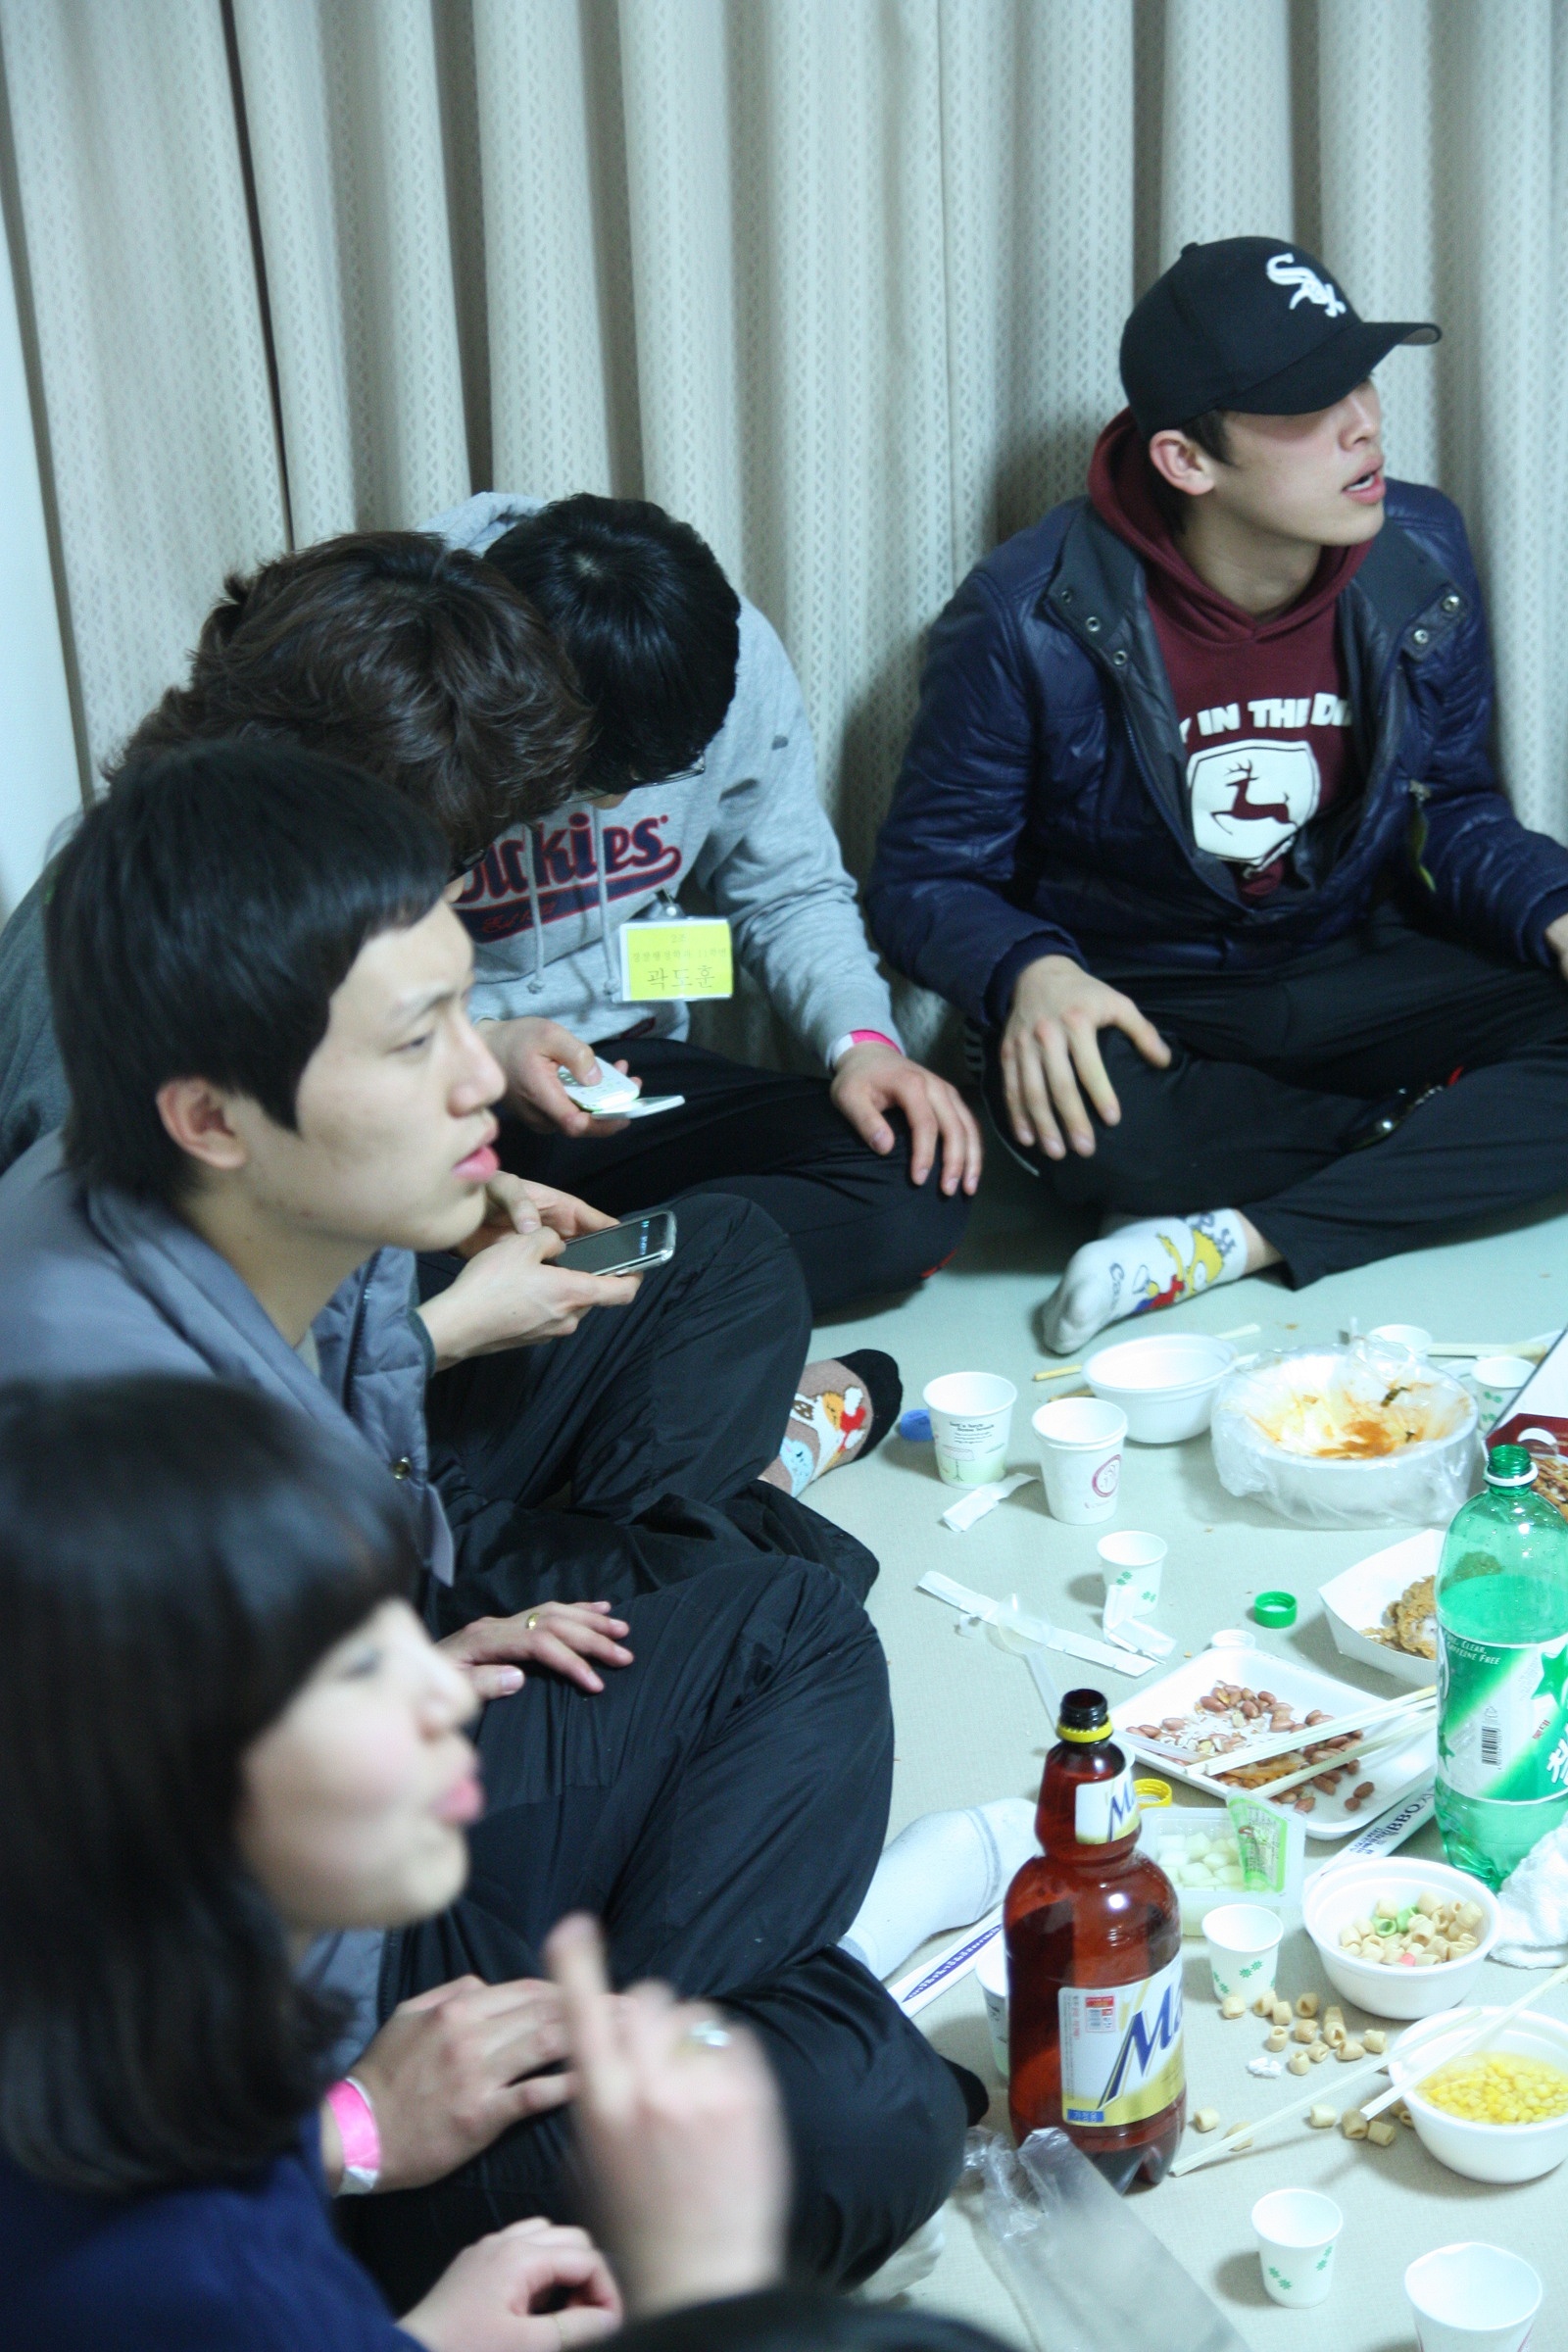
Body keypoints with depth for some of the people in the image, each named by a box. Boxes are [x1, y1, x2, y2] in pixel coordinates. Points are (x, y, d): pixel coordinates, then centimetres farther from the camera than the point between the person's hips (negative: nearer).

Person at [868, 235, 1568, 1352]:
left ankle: (1234, 1241, -26)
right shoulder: (1033, 619, -17)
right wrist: (1029, 969, -32)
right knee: (1087, 1123, -39)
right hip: (1139, 997, -3)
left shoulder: (1423, 557, -5)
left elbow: (1454, 804, 10)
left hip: (1358, 968, 4)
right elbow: (924, 879, -9)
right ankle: (1460, 1145, -15)